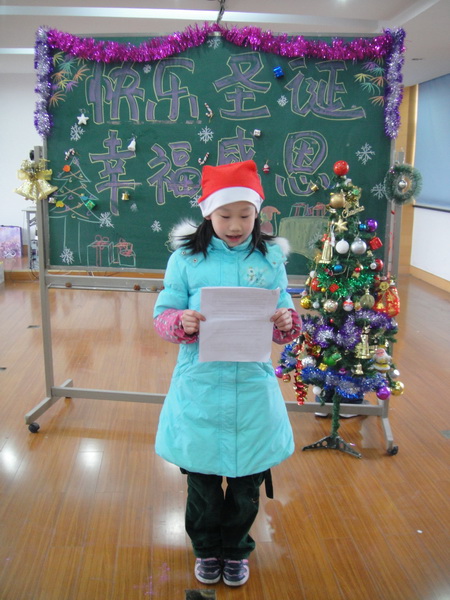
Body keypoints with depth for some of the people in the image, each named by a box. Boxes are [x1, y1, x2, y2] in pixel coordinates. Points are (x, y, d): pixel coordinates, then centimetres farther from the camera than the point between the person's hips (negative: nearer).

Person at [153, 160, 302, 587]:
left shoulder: (270, 258, 1)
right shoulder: (186, 258, -2)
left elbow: (284, 324, 4)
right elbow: (162, 314, -1)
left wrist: (288, 322, -18)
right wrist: (181, 322, -22)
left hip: (253, 386, 1)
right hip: (199, 387, -1)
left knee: (247, 480, 15)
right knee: (202, 477, 15)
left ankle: (236, 550, 42)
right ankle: (206, 548, 42)